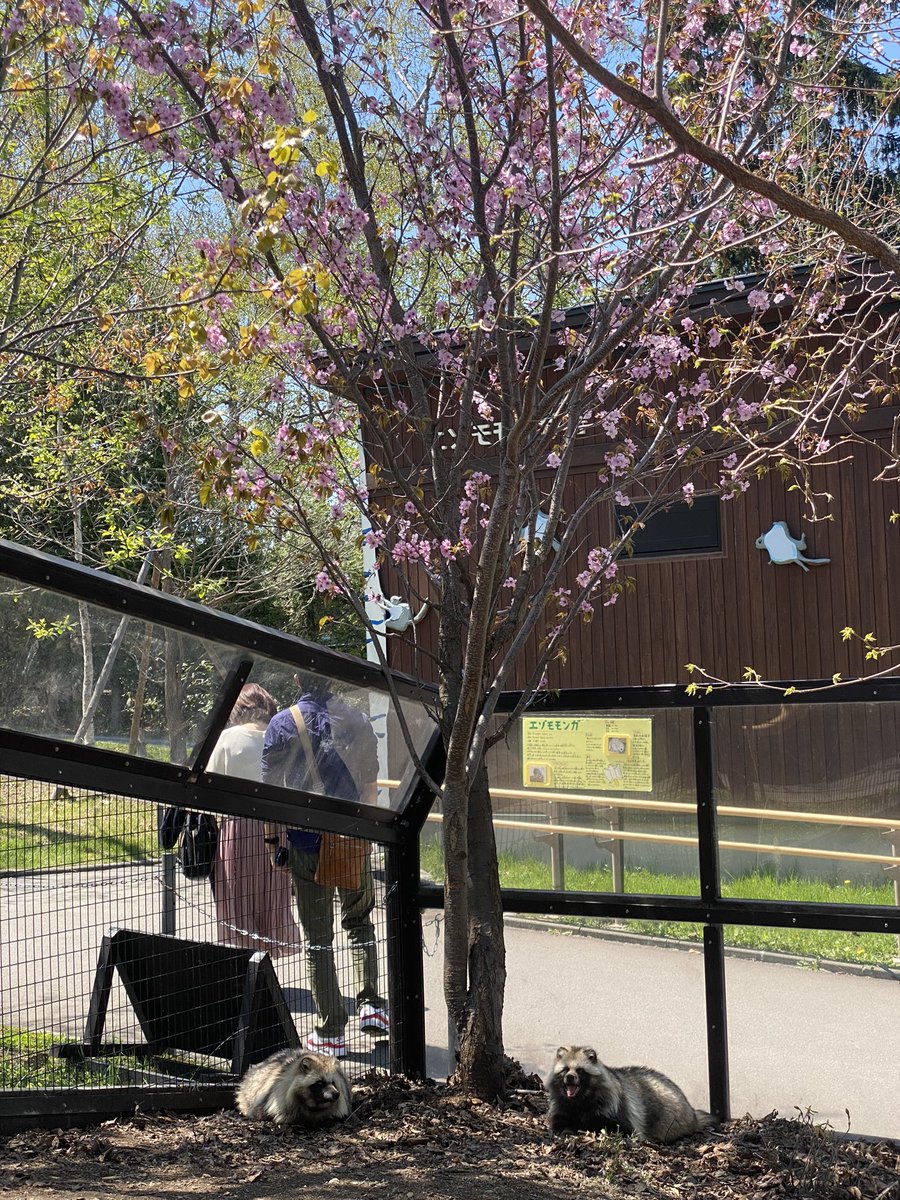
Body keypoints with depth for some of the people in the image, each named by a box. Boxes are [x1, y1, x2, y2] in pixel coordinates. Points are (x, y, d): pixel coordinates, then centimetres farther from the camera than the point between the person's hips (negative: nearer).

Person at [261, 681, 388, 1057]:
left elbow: (270, 788, -3)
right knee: (359, 922, 21)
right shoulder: (356, 720, 3)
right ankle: (370, 1004, 8)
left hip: (306, 840, -2)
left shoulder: (282, 724, -4)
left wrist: (272, 837, 6)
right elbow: (370, 784, 9)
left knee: (318, 937, 5)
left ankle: (330, 1031, 7)